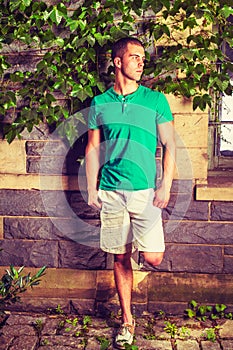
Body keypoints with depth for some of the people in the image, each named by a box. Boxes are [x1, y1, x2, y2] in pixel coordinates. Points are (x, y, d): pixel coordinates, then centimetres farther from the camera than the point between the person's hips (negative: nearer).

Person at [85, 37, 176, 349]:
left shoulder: (155, 100, 3)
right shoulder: (100, 103, 7)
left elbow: (170, 145, 2)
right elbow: (93, 149, 11)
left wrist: (165, 187, -7)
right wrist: (91, 189, 5)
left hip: (145, 189, -1)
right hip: (111, 192, 2)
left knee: (153, 257, -12)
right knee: (120, 258, 8)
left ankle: (149, 241, 25)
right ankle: (127, 320, 24)